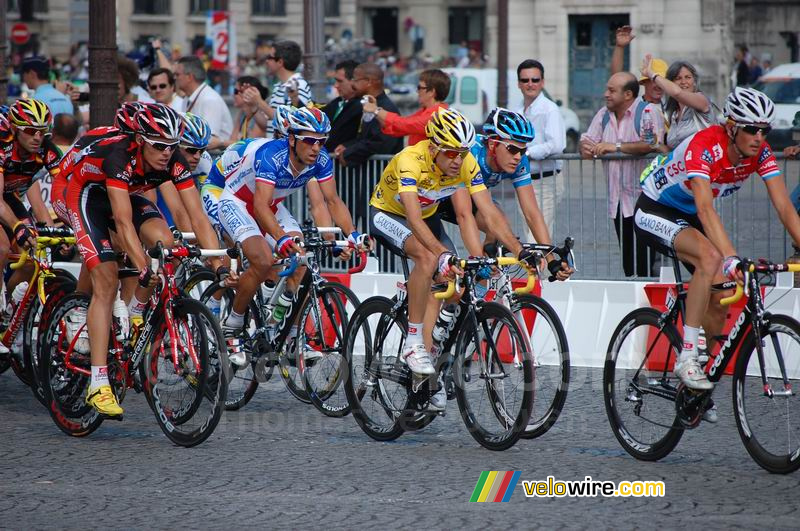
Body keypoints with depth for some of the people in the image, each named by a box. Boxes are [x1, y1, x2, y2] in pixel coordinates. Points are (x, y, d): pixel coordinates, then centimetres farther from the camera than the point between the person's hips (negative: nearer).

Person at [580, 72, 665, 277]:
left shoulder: (648, 111, -7)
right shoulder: (604, 115, 16)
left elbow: (652, 144, -23)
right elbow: (587, 141, 17)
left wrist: (616, 147, -19)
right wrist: (586, 148, -8)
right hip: (618, 202, 7)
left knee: (643, 265, -11)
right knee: (628, 265, 6)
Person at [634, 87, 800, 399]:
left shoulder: (761, 153, -15)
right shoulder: (704, 147, -34)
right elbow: (705, 208, -46)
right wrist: (731, 258, -57)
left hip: (689, 218, 7)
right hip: (655, 212, -7)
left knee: (721, 298, -6)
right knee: (710, 257, -34)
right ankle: (687, 358, -29)